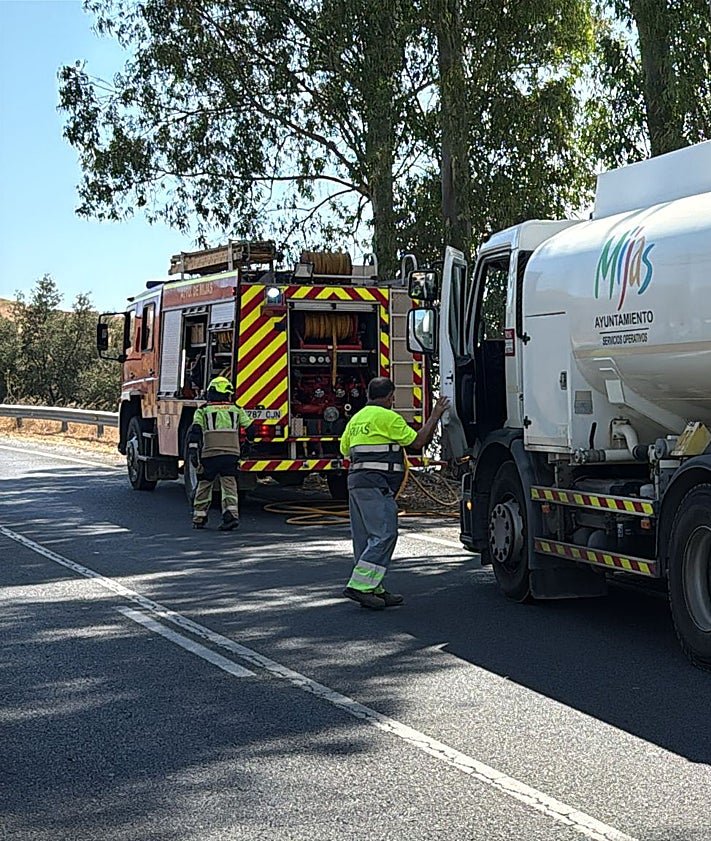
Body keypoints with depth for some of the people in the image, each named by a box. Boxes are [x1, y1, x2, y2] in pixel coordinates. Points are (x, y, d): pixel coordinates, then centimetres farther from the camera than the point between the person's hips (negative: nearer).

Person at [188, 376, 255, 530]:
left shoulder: (203, 411, 6)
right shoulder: (237, 410, 11)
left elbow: (195, 431, -6)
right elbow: (250, 429, 13)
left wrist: (193, 453, -9)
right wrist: (249, 443, 34)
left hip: (209, 454, -1)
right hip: (231, 454, 1)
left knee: (204, 485, 12)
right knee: (229, 485, -1)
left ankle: (199, 518, 18)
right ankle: (231, 514, -19)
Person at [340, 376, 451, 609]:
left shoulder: (357, 418, 19)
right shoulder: (387, 417, -6)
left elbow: (345, 449, 26)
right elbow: (418, 441, -4)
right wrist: (435, 415, 5)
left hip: (356, 480, 10)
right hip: (376, 483, -10)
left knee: (365, 538, 9)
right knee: (383, 535, -11)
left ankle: (374, 590, 12)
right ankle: (359, 585, -18)